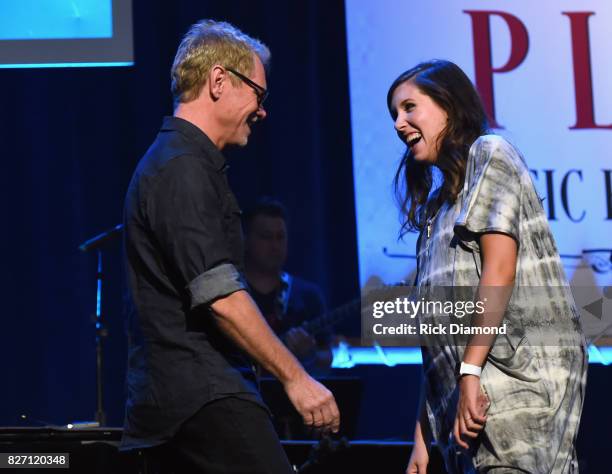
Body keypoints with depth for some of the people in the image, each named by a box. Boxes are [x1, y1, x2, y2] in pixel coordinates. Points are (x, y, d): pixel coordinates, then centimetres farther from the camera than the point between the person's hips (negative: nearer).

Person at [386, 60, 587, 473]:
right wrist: (422, 437, 15)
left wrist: (470, 371, -17)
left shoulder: (489, 153, 5)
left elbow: (499, 268, -9)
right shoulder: (438, 204, 27)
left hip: (519, 374, -8)